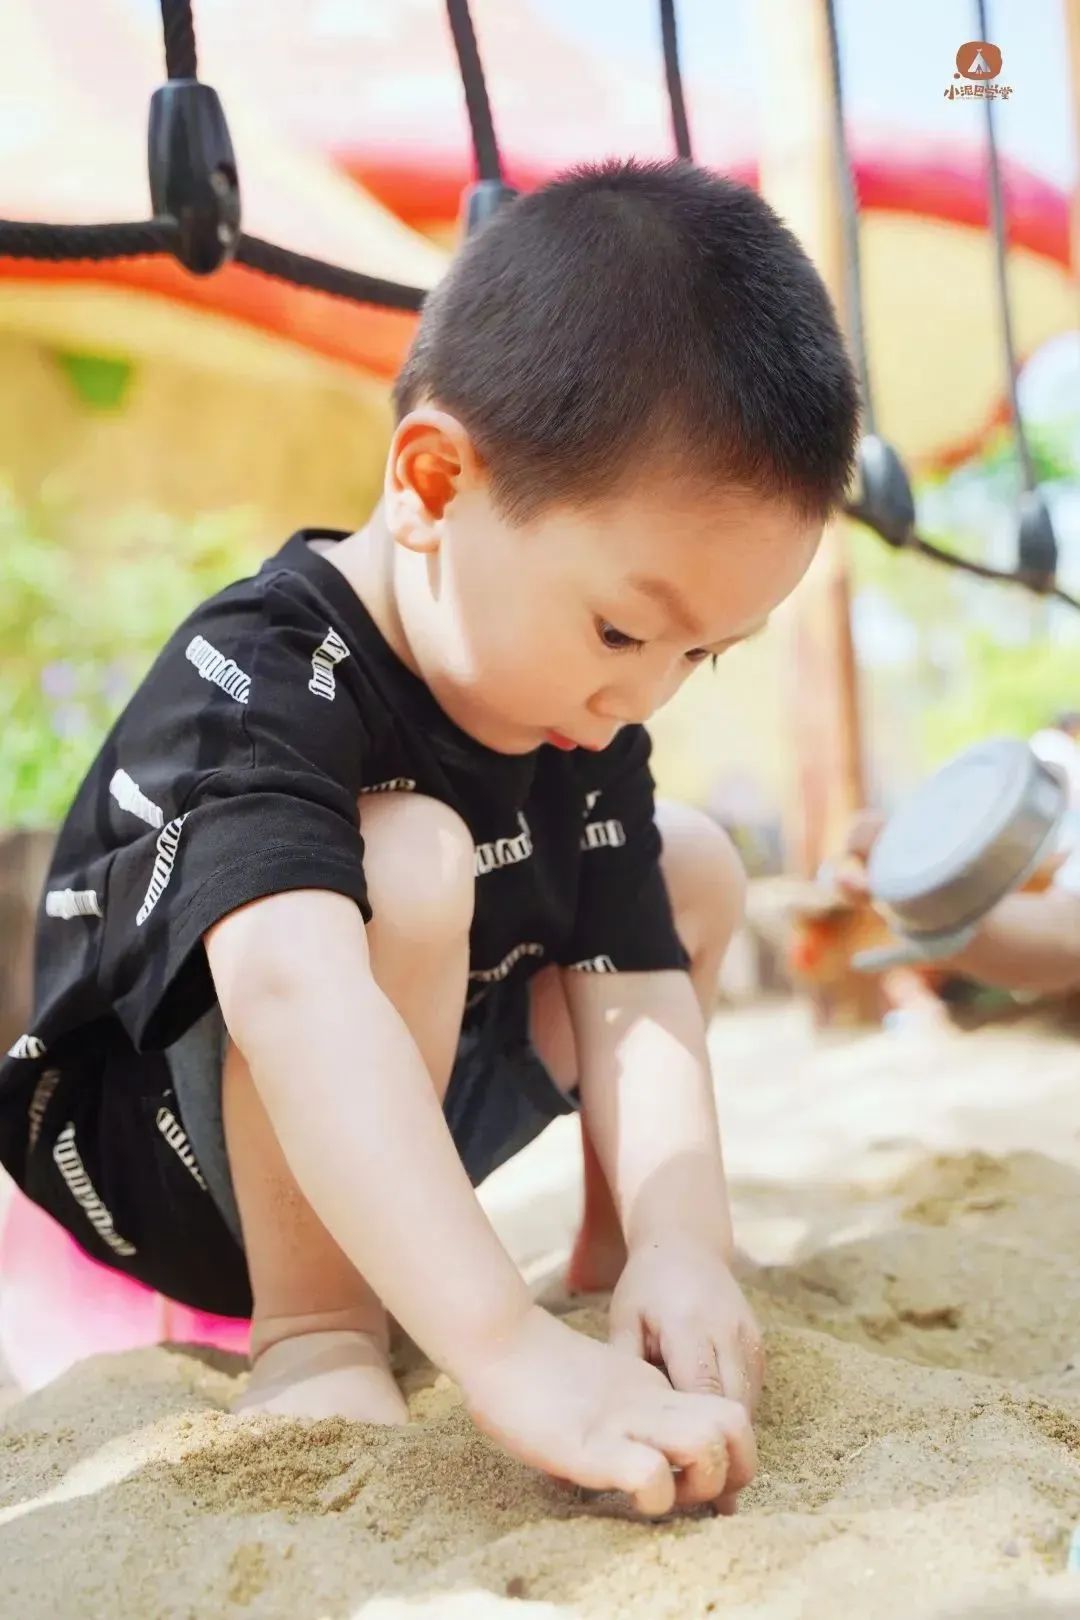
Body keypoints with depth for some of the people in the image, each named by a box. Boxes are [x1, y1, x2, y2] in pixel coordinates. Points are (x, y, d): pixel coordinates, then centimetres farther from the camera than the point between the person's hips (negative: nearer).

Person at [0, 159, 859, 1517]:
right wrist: (511, 1351, -57)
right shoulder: (259, 680, -33)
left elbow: (630, 990, -13)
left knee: (690, 867, 4)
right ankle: (312, 1333, -22)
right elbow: (293, 991, -49)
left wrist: (676, 1245, -30)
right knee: (401, 858, -35)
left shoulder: (585, 724, -9)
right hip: (161, 1164, -7)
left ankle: (609, 1249, 10)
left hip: (390, 1145, 8)